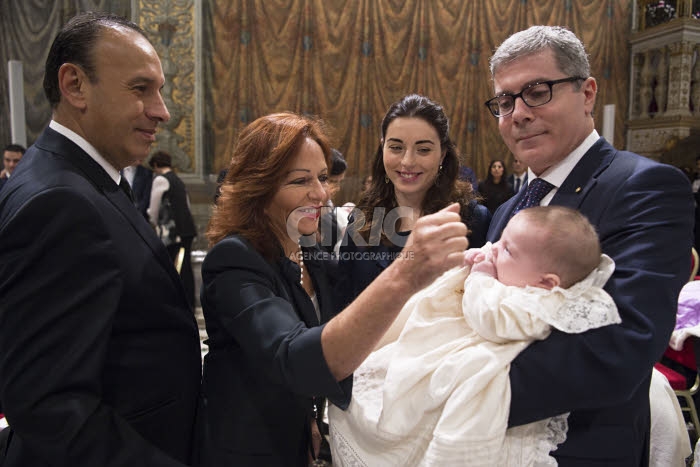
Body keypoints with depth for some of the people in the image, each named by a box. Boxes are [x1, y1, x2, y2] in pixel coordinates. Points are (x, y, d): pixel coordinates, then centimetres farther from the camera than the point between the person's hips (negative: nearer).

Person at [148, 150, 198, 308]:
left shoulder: (160, 180, -4)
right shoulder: (179, 181, 18)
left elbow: (154, 210, -2)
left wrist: (155, 224, 17)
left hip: (172, 230, -8)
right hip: (188, 228, 8)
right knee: (186, 267, 11)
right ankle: (189, 304, 16)